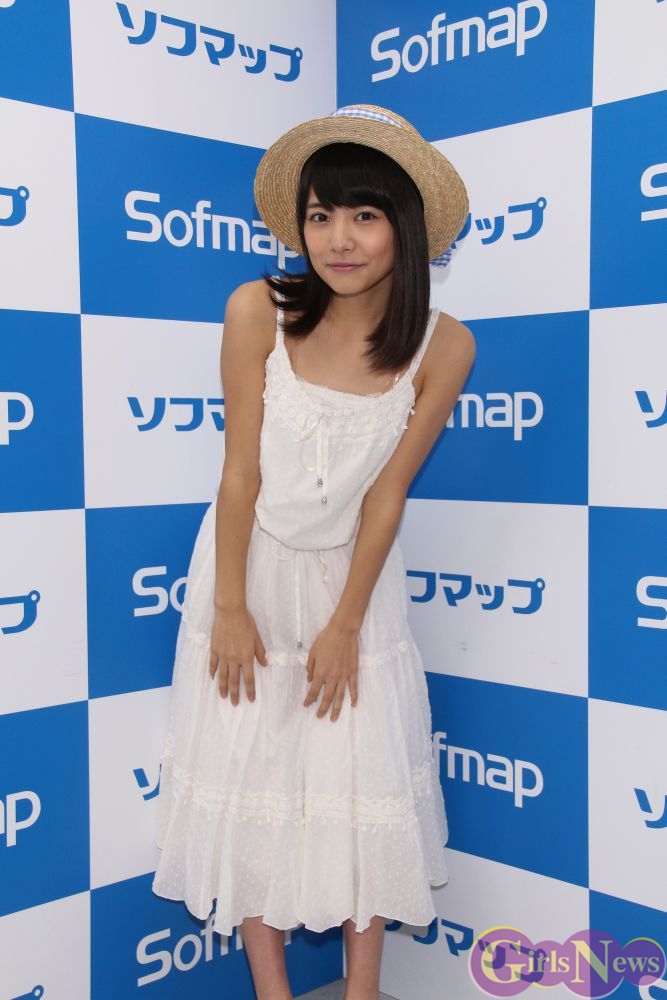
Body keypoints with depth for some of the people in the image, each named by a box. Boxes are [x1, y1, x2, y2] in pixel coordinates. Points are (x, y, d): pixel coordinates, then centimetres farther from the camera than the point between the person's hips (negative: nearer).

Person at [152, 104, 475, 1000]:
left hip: (352, 575, 1)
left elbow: (386, 495, -10)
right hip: (251, 566, 0)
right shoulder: (259, 312, -19)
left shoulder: (442, 347, -15)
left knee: (364, 781, 6)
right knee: (247, 776, 6)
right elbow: (241, 472, -14)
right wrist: (230, 608, -10)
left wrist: (345, 624, -7)